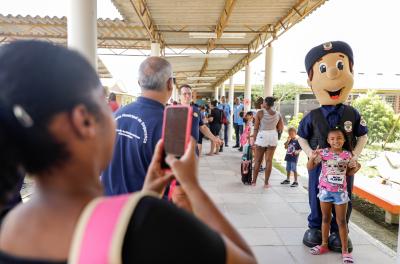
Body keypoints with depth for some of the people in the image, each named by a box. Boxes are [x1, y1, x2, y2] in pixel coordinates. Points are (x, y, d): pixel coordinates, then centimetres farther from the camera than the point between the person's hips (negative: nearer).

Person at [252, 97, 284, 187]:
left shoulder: (260, 113, -7)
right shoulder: (278, 115, 2)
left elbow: (256, 128, -7)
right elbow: (280, 129, 3)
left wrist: (254, 140, 0)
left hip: (262, 136, -2)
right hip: (273, 137, 2)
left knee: (257, 160, 10)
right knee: (269, 160, 8)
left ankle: (254, 181, 18)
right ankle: (266, 183, 12)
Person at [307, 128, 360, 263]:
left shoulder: (347, 155, -3)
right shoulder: (323, 152, -8)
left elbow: (349, 173, 10)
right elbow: (310, 168, -6)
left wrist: (356, 168, -9)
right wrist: (312, 157, -23)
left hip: (341, 191, 0)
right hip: (325, 190, 0)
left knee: (341, 221, 7)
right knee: (326, 218, 14)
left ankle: (345, 249, 19)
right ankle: (324, 244, 29)